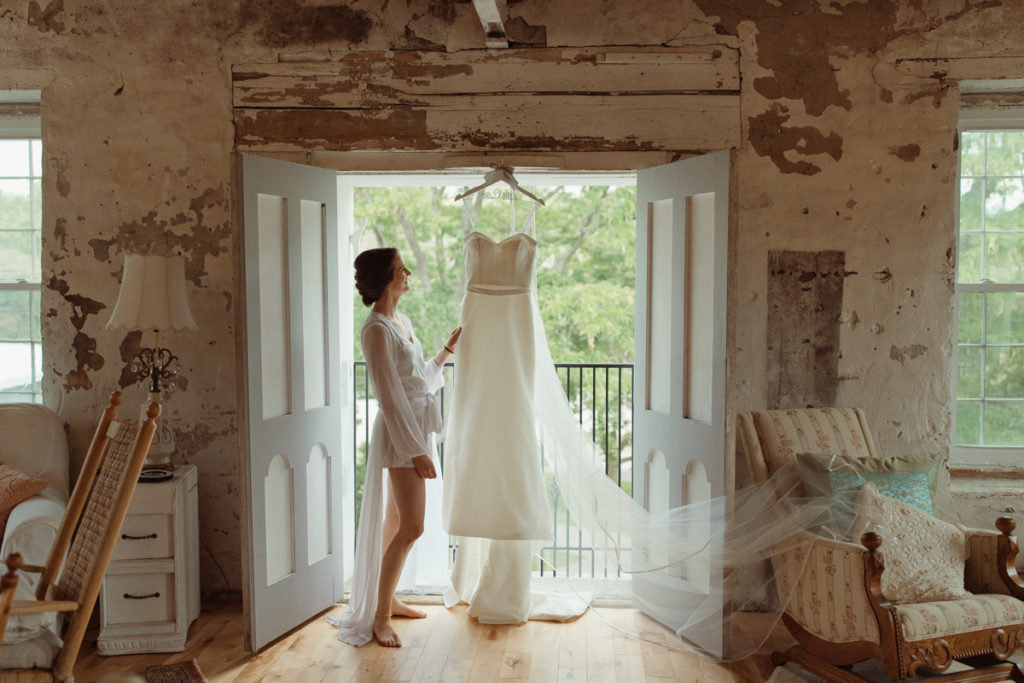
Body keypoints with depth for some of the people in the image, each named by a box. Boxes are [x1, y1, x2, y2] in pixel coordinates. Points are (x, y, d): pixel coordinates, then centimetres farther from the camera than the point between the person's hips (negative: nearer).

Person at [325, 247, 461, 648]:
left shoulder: (401, 322, 13)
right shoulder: (377, 329, -16)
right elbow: (390, 395, -19)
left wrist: (448, 351, 21)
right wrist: (416, 450, -20)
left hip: (417, 428, 9)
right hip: (399, 434, -9)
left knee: (396, 522, 16)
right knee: (411, 527, -9)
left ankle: (387, 599, 28)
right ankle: (379, 616, 1)